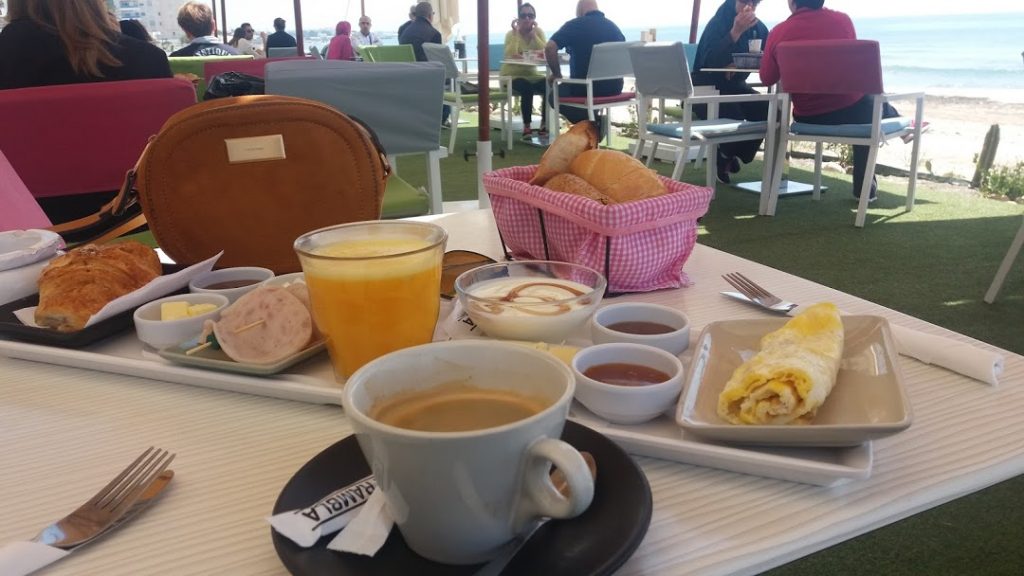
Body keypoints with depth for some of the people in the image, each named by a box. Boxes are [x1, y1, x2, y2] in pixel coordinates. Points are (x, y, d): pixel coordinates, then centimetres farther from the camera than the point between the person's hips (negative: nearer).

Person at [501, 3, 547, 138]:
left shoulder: (539, 32, 2)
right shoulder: (511, 34, -6)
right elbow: (511, 55, -25)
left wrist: (533, 34, -18)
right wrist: (516, 33, -22)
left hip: (531, 74, 4)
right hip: (512, 75, -4)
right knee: (527, 88, -33)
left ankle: (544, 124, -9)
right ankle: (526, 126, -20)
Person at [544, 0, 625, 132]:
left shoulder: (574, 24, -6)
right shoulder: (614, 27, 11)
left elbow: (549, 47, -16)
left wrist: (556, 73, -3)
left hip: (585, 88, -6)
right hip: (613, 88, 7)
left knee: (554, 96, 21)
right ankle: (594, 121, 17)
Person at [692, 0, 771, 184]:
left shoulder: (758, 27, 2)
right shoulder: (717, 23, -15)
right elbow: (708, 62, -30)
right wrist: (736, 31, -34)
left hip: (735, 85, 6)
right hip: (706, 87, -5)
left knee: (766, 110, -17)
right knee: (732, 114, -30)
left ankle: (729, 156, 2)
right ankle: (724, 157, 1)